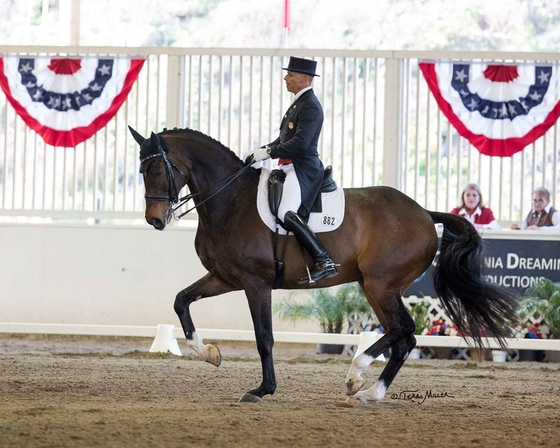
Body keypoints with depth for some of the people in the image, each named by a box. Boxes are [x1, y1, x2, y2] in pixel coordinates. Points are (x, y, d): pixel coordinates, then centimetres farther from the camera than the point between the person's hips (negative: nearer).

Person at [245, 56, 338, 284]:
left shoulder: (310, 106, -13)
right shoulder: (299, 103, 19)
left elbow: (301, 142, -24)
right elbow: (285, 138, 22)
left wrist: (268, 152, -22)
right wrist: (261, 150, 9)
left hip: (303, 169, -11)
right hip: (290, 168, 11)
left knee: (287, 214, -25)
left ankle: (324, 261, -28)